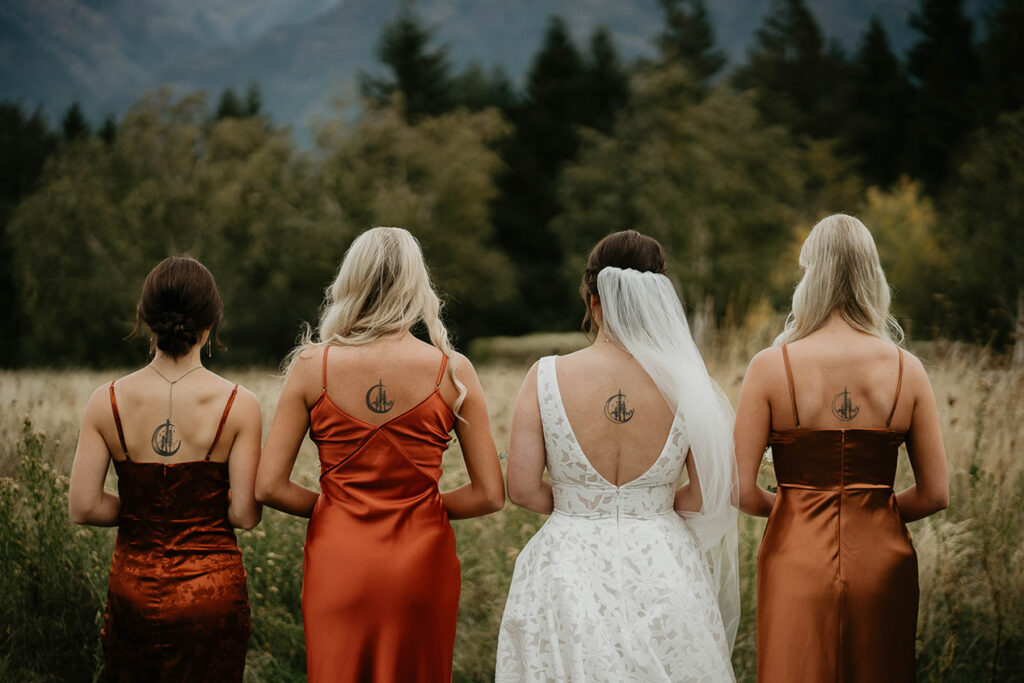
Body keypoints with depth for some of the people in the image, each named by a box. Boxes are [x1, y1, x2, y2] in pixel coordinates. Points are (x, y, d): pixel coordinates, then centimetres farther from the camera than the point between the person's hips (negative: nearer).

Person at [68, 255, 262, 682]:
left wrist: (141, 510, 10)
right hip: (213, 589, -2)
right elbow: (245, 515, -11)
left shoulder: (108, 402, -7)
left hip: (133, 587, 2)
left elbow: (83, 508, -7)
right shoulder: (238, 406, -12)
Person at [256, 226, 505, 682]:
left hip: (338, 562, 0)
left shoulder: (312, 366, -7)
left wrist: (330, 506, 10)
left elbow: (269, 487, -6)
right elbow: (490, 495, -4)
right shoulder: (451, 371, -8)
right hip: (421, 563, 0)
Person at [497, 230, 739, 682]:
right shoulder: (686, 384, -8)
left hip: (568, 568, 0)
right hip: (661, 571, 0)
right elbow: (713, 491, -6)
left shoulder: (546, 377, -9)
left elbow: (522, 489, -8)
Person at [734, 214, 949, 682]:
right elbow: (936, 494, 0)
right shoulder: (908, 370, -4)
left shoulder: (771, 367, -9)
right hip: (882, 560, 2)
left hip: (798, 560, -2)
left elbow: (741, 492, -10)